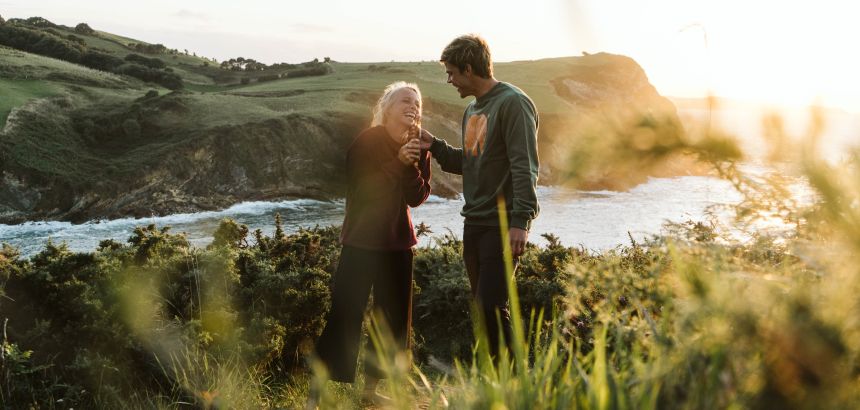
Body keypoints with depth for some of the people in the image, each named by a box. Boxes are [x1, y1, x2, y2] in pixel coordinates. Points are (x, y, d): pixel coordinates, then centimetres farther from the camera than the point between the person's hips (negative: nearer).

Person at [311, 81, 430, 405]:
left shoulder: (417, 148, 6)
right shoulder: (367, 141, -9)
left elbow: (417, 197, -2)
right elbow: (362, 187, -18)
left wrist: (412, 166, -17)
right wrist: (397, 162, -23)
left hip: (398, 241, 6)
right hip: (362, 240, -6)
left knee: (394, 318, 7)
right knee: (344, 315, -9)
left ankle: (371, 389, 20)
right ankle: (315, 393, -3)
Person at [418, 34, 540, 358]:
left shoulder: (513, 103, -11)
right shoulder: (471, 110, 18)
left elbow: (524, 167, -18)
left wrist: (520, 221, -25)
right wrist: (435, 147, 10)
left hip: (502, 224, -9)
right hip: (474, 222, 9)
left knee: (491, 306, -12)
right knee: (482, 306, 12)